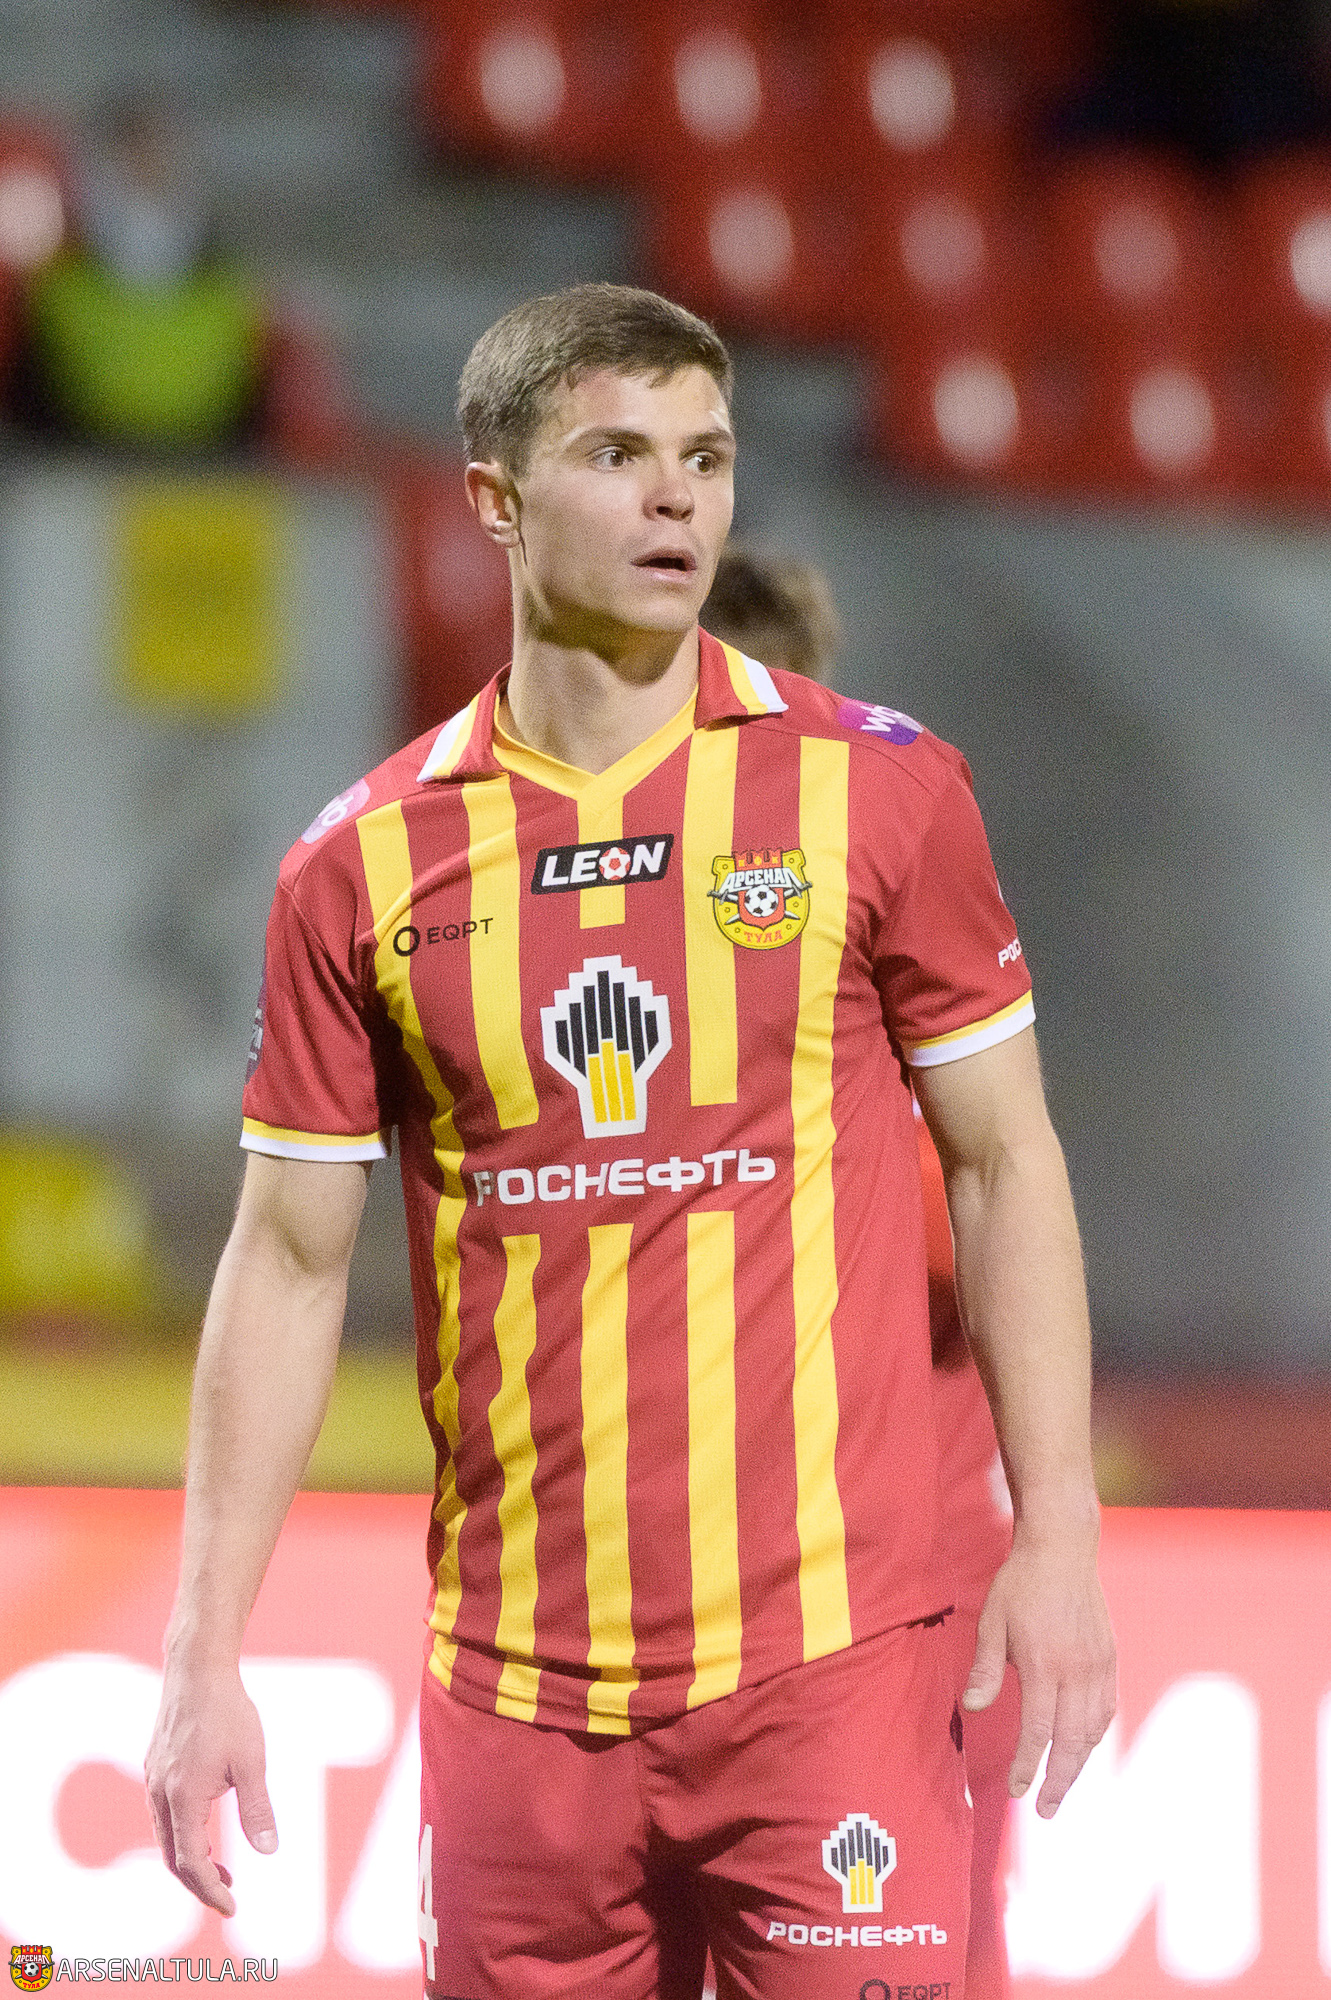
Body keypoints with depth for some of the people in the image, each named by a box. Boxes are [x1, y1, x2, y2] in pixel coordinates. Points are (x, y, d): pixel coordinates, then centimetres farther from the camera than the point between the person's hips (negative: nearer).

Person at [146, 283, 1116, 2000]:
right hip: (513, 1694, 2)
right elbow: (289, 1260, 8)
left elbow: (1002, 1165, 5)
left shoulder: (878, 789, 1)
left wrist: (1056, 1540, -2)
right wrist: (206, 1648, 3)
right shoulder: (364, 867, 4)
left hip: (826, 1663, -2)